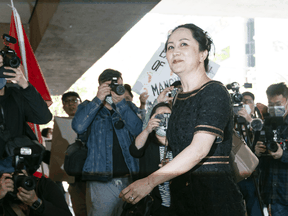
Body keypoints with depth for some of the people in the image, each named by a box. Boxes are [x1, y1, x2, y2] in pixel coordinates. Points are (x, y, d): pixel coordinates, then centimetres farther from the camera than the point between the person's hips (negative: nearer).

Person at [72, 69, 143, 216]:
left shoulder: (129, 108, 13)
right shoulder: (88, 108, 8)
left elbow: (138, 130, -7)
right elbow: (78, 127, -14)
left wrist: (120, 103, -12)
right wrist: (98, 99, -14)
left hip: (129, 180, 3)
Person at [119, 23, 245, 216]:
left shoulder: (215, 92, -11)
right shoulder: (179, 99, 12)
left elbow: (199, 150, -24)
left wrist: (150, 181, -30)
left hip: (215, 195, -7)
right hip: (182, 196, 7)